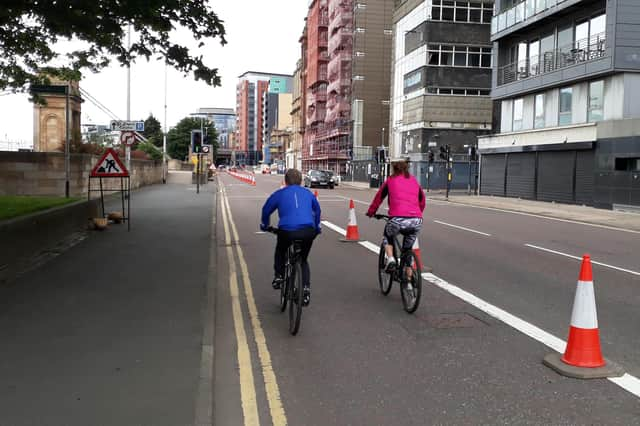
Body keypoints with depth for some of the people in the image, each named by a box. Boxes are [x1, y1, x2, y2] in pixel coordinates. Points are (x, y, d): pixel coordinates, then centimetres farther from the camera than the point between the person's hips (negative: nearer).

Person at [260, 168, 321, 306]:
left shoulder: (280, 193, 15)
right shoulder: (308, 193, 22)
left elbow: (266, 210, 25)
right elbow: (317, 210, 35)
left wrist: (264, 225, 42)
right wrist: (316, 227, 50)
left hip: (287, 231, -2)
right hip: (308, 231, 2)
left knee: (280, 252, 31)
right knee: (303, 259, 23)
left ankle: (279, 276, 20)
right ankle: (306, 287, 7)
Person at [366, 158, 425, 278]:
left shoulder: (390, 180, 11)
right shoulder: (414, 181, 21)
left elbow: (378, 198, 18)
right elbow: (422, 200, 30)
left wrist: (370, 212, 34)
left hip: (398, 219, -3)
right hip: (416, 222, 3)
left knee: (388, 237, 29)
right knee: (408, 249, 24)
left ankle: (390, 258, 6)